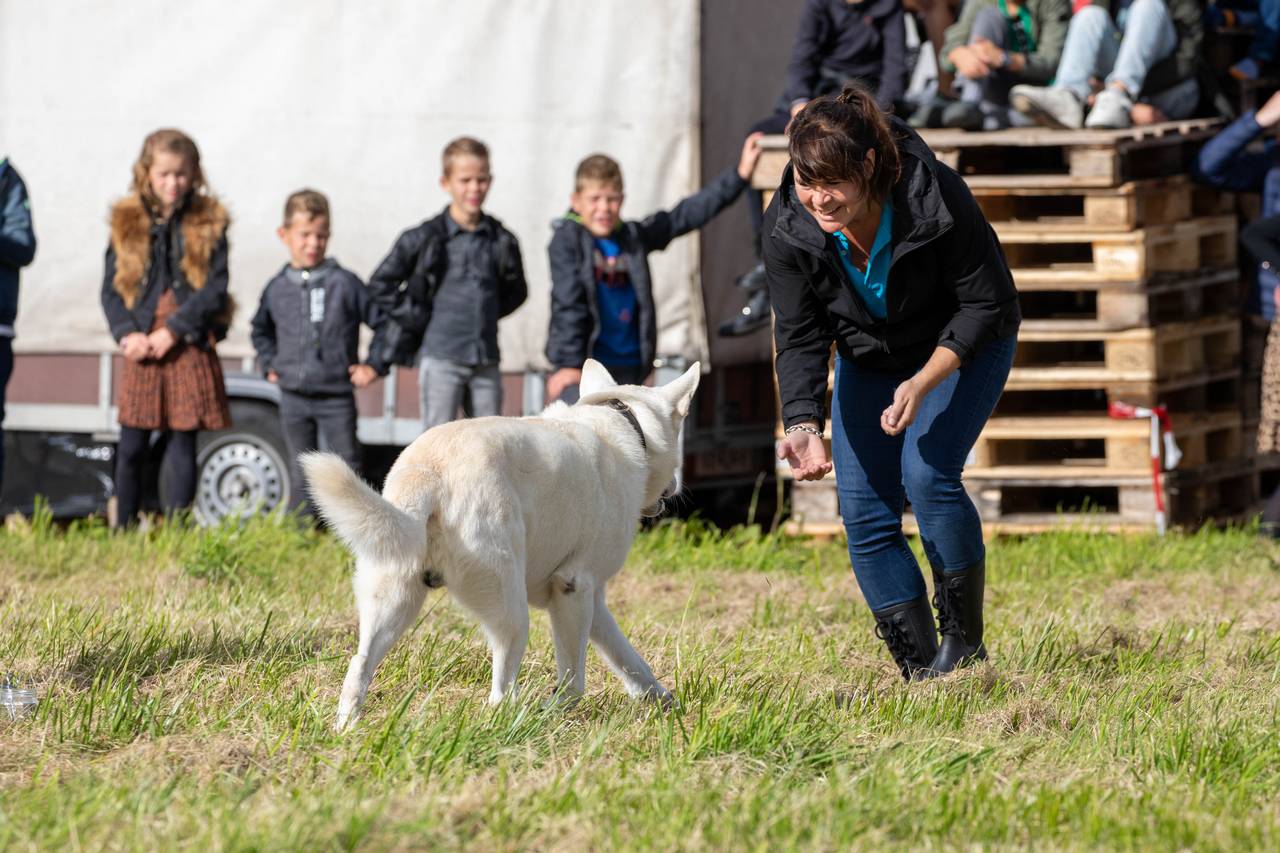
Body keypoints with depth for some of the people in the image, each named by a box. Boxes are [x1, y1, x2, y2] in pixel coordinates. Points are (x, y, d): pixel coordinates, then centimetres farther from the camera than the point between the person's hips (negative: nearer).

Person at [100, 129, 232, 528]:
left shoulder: (208, 224, 3)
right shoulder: (127, 222, 7)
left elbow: (215, 289, -4)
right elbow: (111, 288, 6)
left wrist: (172, 331, -13)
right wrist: (126, 334, -10)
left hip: (191, 347, -1)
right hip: (142, 348, 1)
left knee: (183, 446, 1)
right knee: (132, 447, 0)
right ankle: (123, 531, 9)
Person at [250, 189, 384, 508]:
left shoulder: (345, 284, -7)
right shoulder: (277, 288, 4)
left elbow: (384, 323, -2)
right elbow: (261, 330, 24)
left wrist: (373, 366, -6)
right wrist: (269, 364, 11)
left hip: (336, 397, -3)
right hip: (293, 397, 3)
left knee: (347, 469, 0)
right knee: (302, 474, 9)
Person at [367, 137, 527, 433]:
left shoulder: (501, 241, 6)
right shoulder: (424, 239, -5)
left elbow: (516, 290, 22)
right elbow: (380, 283, 0)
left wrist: (490, 312, 8)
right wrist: (414, 317, -5)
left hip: (486, 361, 4)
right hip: (441, 357, -4)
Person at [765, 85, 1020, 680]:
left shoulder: (936, 198, -35)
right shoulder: (788, 228, -25)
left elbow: (987, 304, -23)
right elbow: (800, 337, -18)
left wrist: (923, 383, -34)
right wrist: (803, 424, -35)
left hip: (961, 346, -4)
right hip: (869, 358, 4)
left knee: (927, 474, -24)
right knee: (863, 510, -6)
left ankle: (964, 642, -8)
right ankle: (918, 670, 3)